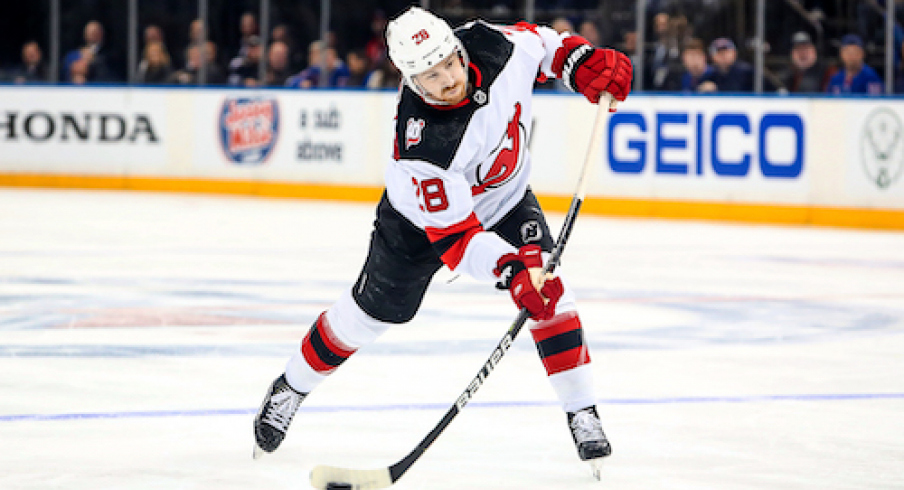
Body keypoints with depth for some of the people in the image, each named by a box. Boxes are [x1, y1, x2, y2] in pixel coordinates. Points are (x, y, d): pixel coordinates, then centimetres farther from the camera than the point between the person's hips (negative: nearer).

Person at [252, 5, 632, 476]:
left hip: (505, 199, 4)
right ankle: (290, 388, 34)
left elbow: (538, 42, -4)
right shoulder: (421, 144, -43)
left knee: (549, 294, -14)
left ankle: (581, 413, -2)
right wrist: (512, 270, -52)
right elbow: (454, 234, -40)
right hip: (427, 214, -4)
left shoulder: (491, 45, -30)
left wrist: (585, 63, -17)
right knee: (369, 313, 10)